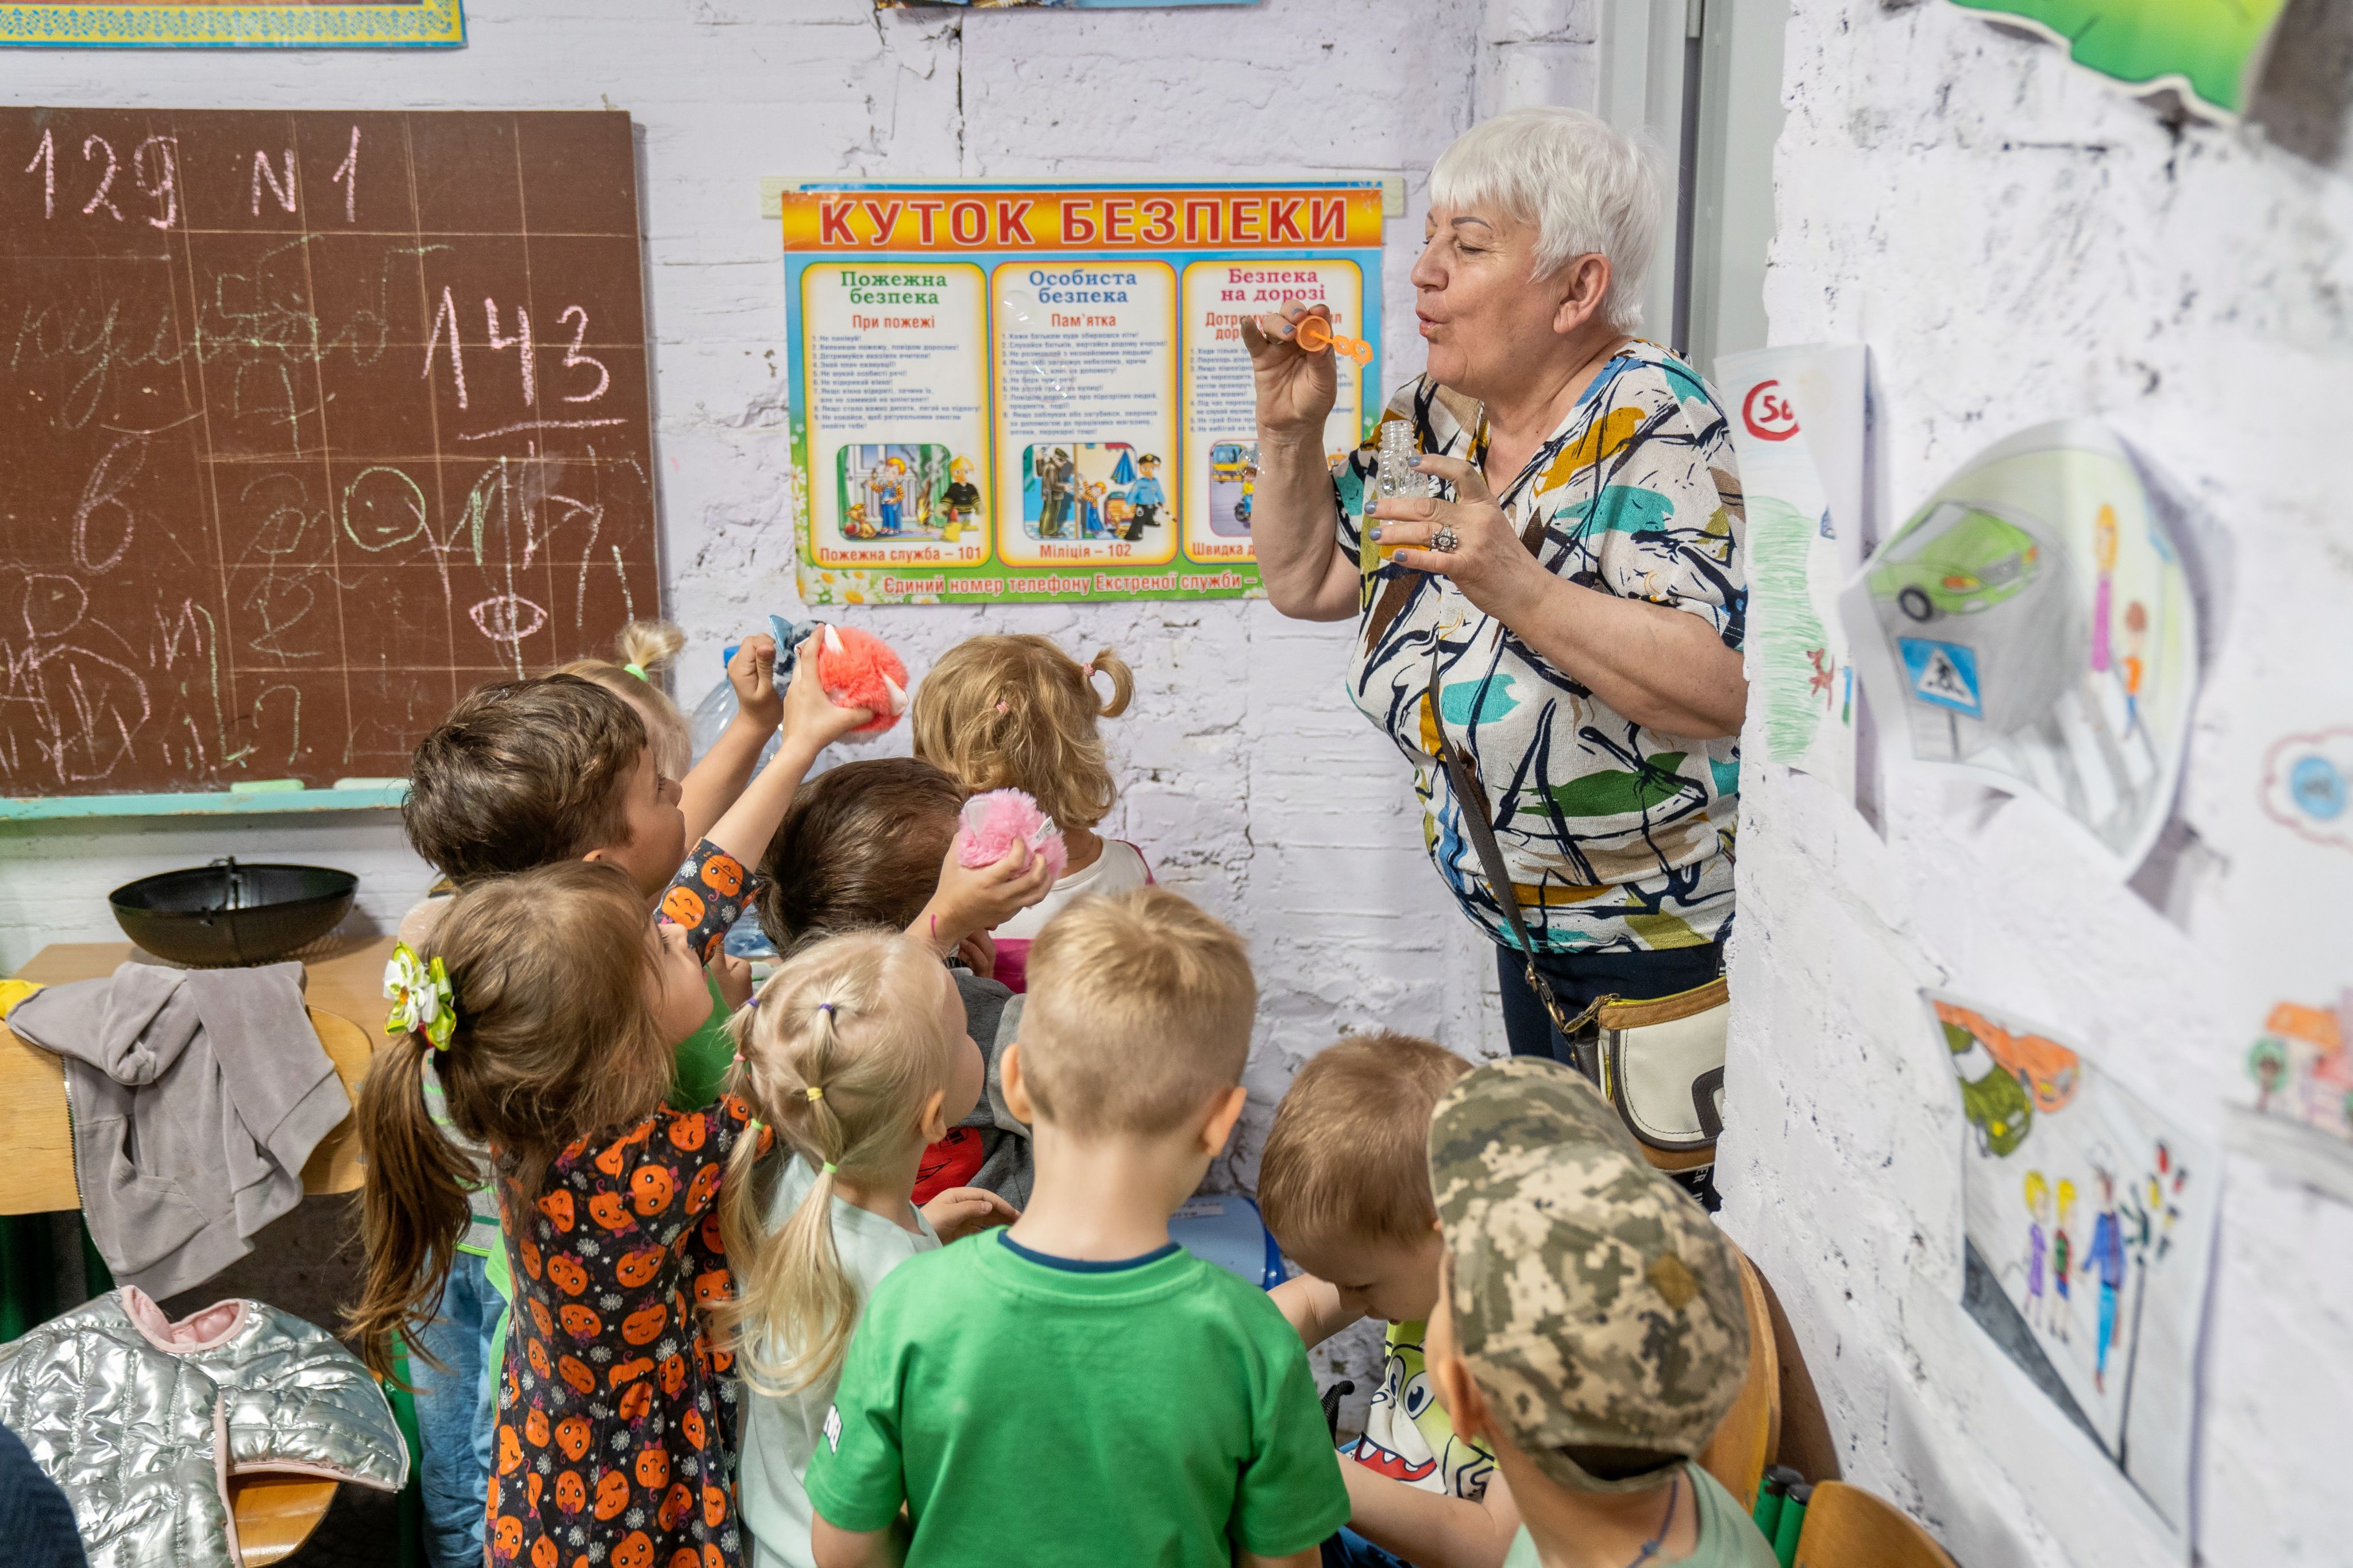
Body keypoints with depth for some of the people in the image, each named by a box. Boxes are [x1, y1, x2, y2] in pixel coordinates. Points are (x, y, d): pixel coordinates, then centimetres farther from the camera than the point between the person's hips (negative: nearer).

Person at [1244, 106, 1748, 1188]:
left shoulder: (1652, 426, -22)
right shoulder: (1436, 417, 1)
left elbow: (1728, 690, -32)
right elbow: (1304, 582, 9)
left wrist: (1516, 587, -40)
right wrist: (1289, 427, -4)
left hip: (1673, 945, -7)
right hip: (1533, 929, 7)